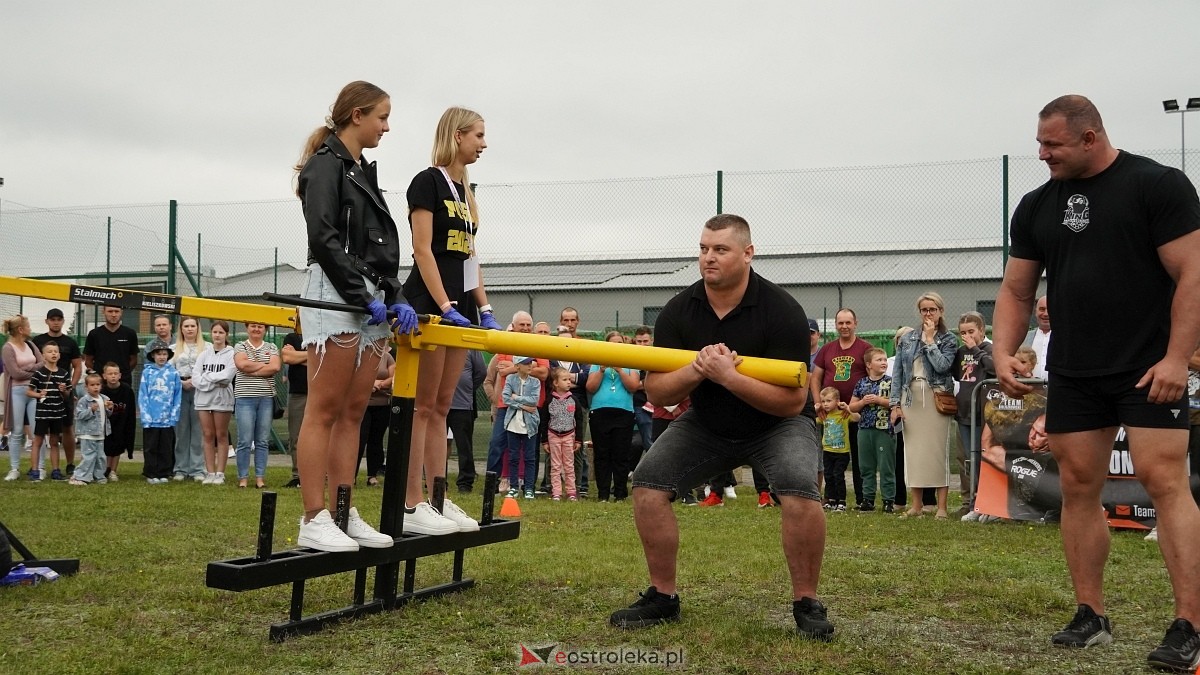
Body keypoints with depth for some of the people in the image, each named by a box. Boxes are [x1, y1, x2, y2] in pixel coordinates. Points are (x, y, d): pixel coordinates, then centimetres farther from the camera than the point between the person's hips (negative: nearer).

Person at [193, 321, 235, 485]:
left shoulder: (231, 354, -2)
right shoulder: (204, 354, 9)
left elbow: (227, 376, -15)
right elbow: (195, 378, 1)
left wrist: (207, 376, -6)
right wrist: (215, 382, -11)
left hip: (222, 399, -3)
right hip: (203, 399, 3)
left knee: (221, 436, 3)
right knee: (208, 435, 6)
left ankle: (220, 473, 6)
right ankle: (210, 473, 10)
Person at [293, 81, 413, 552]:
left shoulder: (363, 172, 21)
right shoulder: (325, 165, -4)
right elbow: (323, 238, -16)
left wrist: (394, 298, 5)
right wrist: (363, 296, -17)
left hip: (371, 301, 9)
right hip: (335, 296, -9)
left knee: (353, 412, 7)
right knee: (325, 411, -7)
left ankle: (345, 514, 10)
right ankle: (314, 520, -4)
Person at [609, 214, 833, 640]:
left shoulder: (782, 310, -21)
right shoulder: (678, 311, -10)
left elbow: (793, 401, -25)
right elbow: (657, 394, -10)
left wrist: (729, 376, -36)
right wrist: (695, 370, -30)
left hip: (778, 424, -4)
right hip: (707, 425, 4)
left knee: (799, 488, -31)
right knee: (648, 482, -12)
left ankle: (806, 605, -12)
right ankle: (662, 598, 3)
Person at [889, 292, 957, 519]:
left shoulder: (948, 339, 4)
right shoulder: (907, 339, 13)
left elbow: (942, 365, -13)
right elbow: (897, 372, 10)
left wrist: (929, 340, -7)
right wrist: (895, 403, 3)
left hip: (936, 397, -3)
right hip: (911, 397, 3)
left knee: (938, 450, -5)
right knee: (912, 450, 2)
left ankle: (941, 506, -3)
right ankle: (916, 504, 10)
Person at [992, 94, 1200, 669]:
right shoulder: (1036, 206, 10)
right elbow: (1015, 292, 14)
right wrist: (1003, 353, -2)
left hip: (1149, 370, -5)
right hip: (1073, 376, 6)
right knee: (1078, 487, 5)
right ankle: (1091, 617, 15)